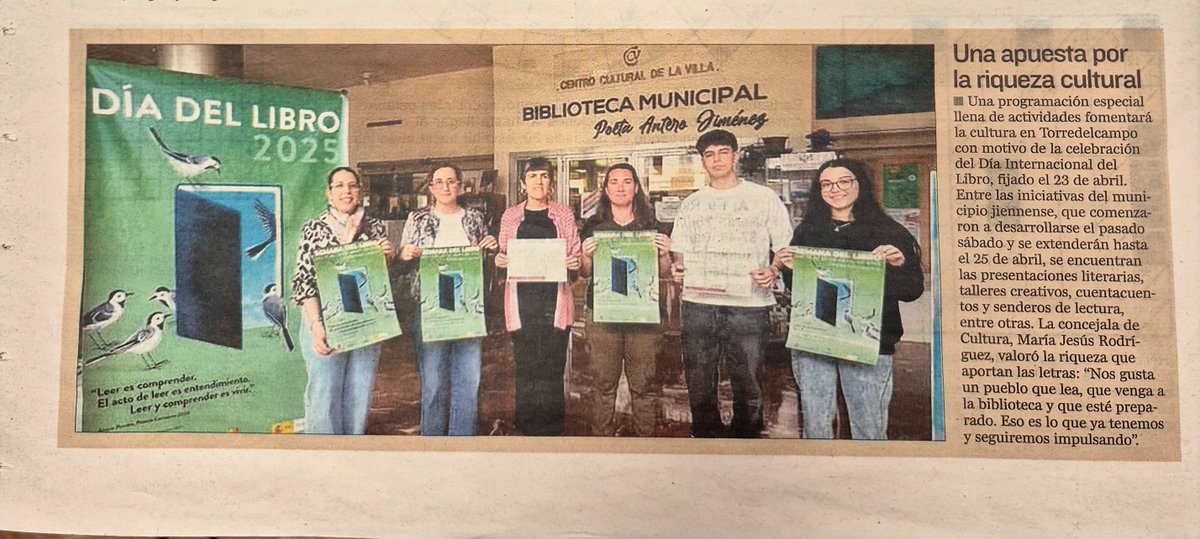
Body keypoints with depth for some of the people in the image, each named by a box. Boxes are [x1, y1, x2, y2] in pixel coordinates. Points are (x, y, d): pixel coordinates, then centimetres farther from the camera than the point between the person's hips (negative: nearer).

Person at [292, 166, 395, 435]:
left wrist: (387, 256, -5)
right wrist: (316, 325, -16)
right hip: (325, 324, -3)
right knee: (324, 395, -3)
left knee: (360, 395, 8)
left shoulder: (375, 227, 9)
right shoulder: (314, 228, 0)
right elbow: (304, 281, -5)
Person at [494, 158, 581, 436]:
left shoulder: (564, 214, 9)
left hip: (554, 301, -1)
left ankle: (551, 430, 8)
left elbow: (575, 256, 10)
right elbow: (503, 256, 17)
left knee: (552, 367, -1)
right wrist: (499, 261, -5)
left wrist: (574, 263, -11)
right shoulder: (510, 216, 11)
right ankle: (527, 428, 14)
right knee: (525, 367, 2)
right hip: (521, 301, 1)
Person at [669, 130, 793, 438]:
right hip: (698, 302, 3)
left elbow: (786, 248, 8)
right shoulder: (691, 204, 17)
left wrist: (774, 272, -11)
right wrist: (676, 268, -1)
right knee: (698, 384, 6)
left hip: (749, 304, -2)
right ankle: (705, 436, 21)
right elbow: (680, 251, 21)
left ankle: (746, 437, 16)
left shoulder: (764, 198, 8)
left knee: (748, 385, 0)